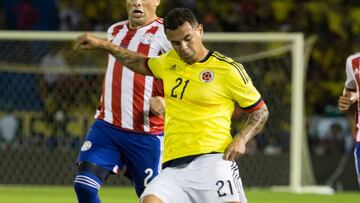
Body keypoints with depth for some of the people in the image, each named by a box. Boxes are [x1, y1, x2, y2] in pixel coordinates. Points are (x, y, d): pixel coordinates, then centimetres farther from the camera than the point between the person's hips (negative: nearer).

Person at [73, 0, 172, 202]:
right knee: (84, 184, -11)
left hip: (145, 133, -5)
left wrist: (165, 102, -23)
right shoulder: (115, 31, 15)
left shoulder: (165, 33, -8)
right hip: (106, 125, 5)